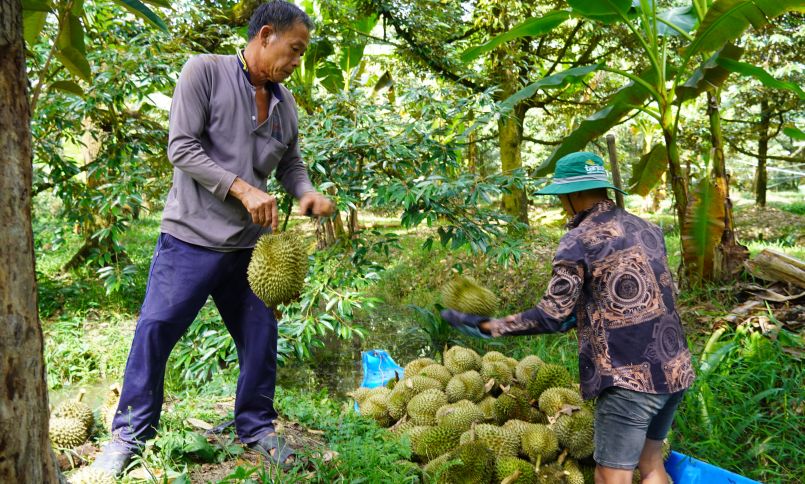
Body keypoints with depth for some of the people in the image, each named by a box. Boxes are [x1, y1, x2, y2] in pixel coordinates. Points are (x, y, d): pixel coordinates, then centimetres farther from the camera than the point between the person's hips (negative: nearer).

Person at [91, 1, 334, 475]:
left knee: (261, 335, 9)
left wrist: (307, 193, -7)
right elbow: (182, 147, -13)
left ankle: (257, 427, 26)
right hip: (193, 236, -5)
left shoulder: (285, 101, 9)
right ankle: (130, 433, 15)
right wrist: (243, 190, -22)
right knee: (156, 328, -2)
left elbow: (290, 162, 16)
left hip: (250, 244, 5)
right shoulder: (205, 71, -8)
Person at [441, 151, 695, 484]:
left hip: (630, 379, -7)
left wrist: (490, 327, -8)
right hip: (674, 369, 8)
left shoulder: (579, 242, -11)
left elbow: (551, 316, -15)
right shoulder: (647, 228, 11)